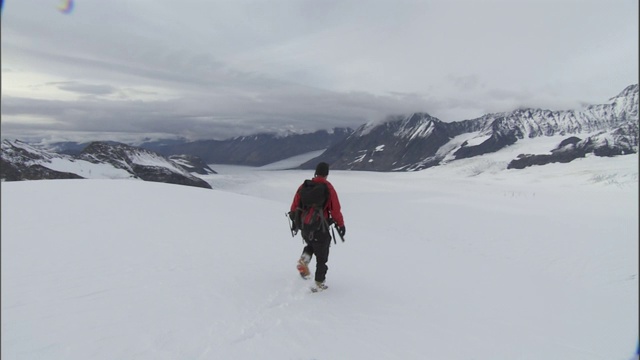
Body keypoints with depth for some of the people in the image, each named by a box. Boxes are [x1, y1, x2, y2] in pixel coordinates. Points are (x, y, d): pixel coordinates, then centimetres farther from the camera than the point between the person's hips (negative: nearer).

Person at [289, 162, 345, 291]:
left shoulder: (304, 186, 0)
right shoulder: (328, 188, -10)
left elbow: (295, 206, 5)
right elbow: (335, 209, -9)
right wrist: (341, 225, 4)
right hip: (321, 229, -4)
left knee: (311, 245, 33)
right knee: (321, 256, 12)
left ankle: (305, 258, 5)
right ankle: (319, 283, 15)